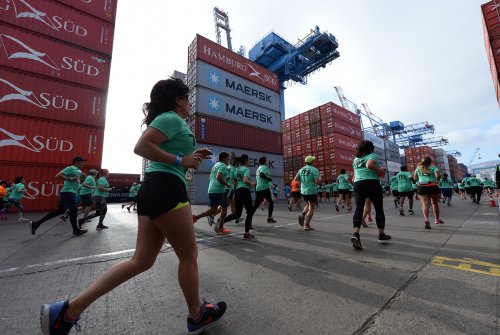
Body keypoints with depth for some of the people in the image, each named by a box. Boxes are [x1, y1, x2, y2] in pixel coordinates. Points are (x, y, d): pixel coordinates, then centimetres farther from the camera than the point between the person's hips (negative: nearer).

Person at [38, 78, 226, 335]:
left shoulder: (167, 120, 25)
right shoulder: (173, 118, -5)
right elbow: (141, 146, -18)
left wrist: (191, 157, 19)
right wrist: (181, 160, -15)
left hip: (153, 189, 10)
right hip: (166, 189, -10)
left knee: (141, 260, 13)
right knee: (189, 255, 4)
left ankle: (70, 309, 16)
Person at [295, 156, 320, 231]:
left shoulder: (301, 170, 5)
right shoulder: (314, 170, -11)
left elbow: (295, 179, 1)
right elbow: (317, 182, -20)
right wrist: (318, 182, 3)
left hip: (303, 191, 6)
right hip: (312, 191, -5)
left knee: (308, 205, 27)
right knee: (311, 208, 7)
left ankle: (302, 215, 4)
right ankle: (306, 225, 5)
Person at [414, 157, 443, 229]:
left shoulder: (418, 168, 12)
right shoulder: (433, 167, 5)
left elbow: (415, 178, 17)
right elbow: (438, 175, -12)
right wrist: (437, 180, 7)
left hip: (422, 187, 0)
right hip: (433, 187, 0)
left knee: (425, 204, -9)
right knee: (435, 203, 19)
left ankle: (426, 220, -30)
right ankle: (437, 219, 34)